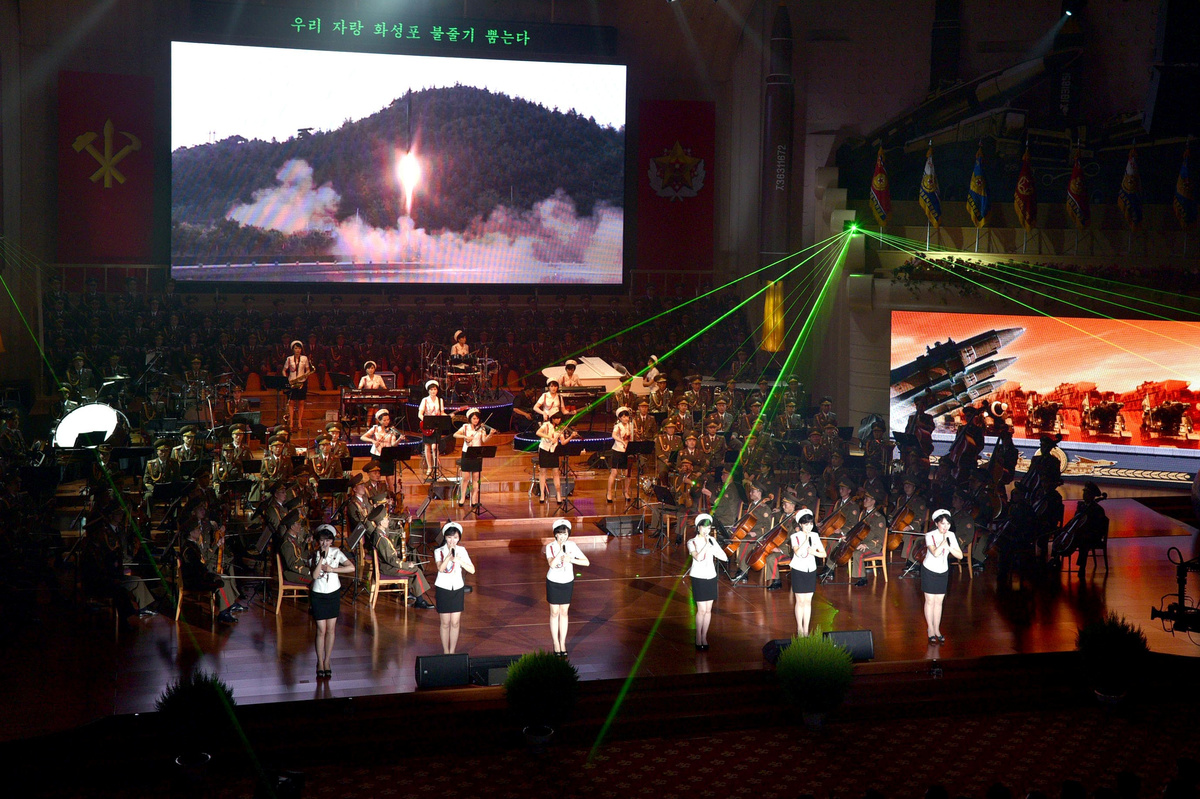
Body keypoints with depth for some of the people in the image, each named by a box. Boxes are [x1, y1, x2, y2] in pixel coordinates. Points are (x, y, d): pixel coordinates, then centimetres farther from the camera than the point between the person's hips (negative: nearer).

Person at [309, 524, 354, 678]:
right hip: (318, 595, -2)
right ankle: (320, 662, 10)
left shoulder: (336, 552, -2)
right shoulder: (314, 555, -7)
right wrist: (322, 557, -26)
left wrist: (332, 569, -16)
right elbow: (314, 575, -21)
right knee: (321, 630, -2)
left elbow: (351, 568, -10)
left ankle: (327, 662, 15)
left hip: (334, 594, 2)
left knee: (331, 629, 5)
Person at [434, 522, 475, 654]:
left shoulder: (462, 551, 1)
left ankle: (452, 651, 14)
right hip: (443, 588, -2)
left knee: (455, 623, 5)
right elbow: (440, 568, -24)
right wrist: (449, 555, -34)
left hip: (457, 588, 2)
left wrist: (458, 560, -21)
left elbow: (472, 570, -8)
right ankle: (446, 651, 14)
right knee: (445, 623, 3)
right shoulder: (439, 551, -6)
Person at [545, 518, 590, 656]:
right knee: (554, 613, 6)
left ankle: (563, 644, 19)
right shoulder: (550, 547, -17)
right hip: (553, 583, -2)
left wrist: (571, 559, -23)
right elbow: (552, 564, -33)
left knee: (564, 613, 10)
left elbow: (587, 562, -12)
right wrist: (561, 550, -38)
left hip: (568, 582, 2)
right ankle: (556, 644, 17)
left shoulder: (572, 546, -10)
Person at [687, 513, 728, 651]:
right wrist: (706, 545, -19)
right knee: (702, 609, -8)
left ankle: (704, 637, 14)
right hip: (698, 578, -5)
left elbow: (724, 557, 0)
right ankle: (698, 639, 2)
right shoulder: (692, 542, -6)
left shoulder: (712, 540, 7)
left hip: (711, 577, 5)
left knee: (708, 610, 5)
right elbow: (698, 557, -23)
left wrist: (711, 547, -9)